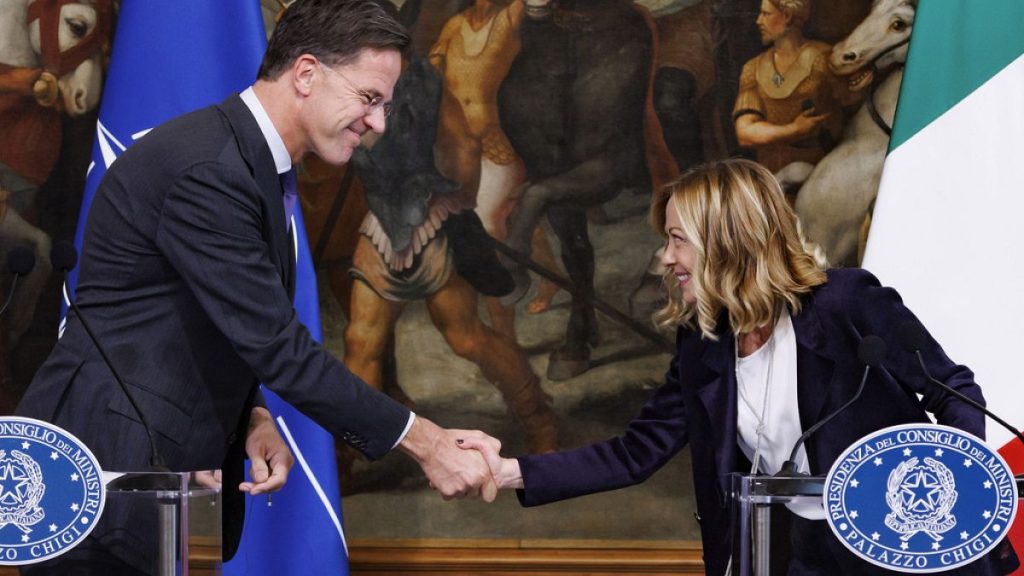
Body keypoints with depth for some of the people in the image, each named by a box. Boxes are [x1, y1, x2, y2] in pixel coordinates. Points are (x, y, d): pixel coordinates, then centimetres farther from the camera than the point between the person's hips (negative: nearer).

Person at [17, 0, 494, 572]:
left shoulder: (256, 165, 11)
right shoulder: (205, 169, -21)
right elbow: (277, 345, -22)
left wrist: (254, 417, -2)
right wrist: (421, 440, -19)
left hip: (177, 466, 9)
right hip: (108, 461, -9)